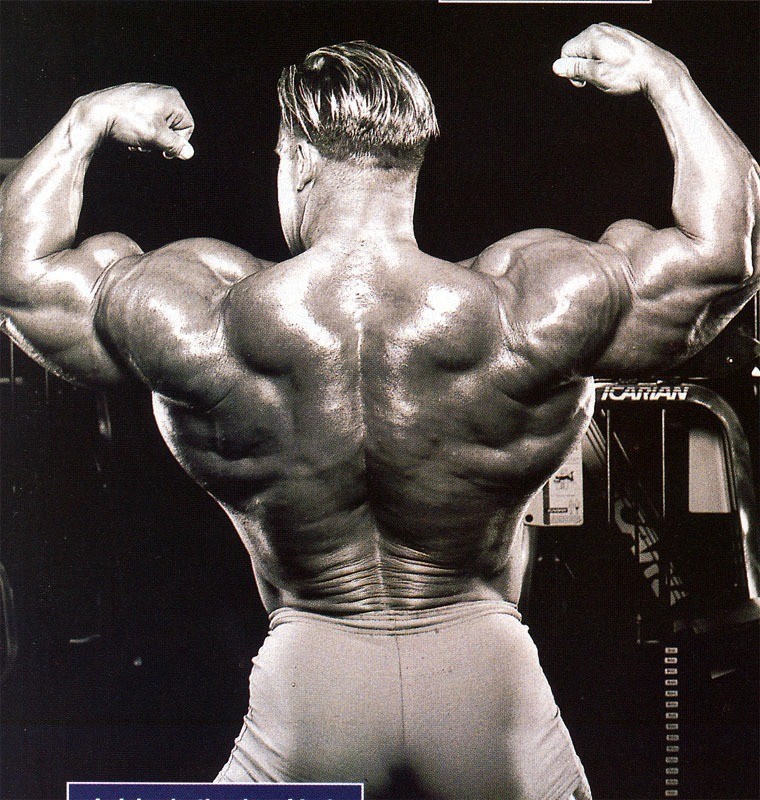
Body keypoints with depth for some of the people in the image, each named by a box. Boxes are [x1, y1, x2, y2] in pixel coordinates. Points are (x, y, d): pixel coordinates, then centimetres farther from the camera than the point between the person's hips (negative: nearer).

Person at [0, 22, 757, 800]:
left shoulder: (203, 324, -13)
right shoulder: (530, 314, -15)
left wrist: (88, 120, 18)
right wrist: (662, 74, 11)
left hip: (306, 681, 0)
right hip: (484, 673, 1)